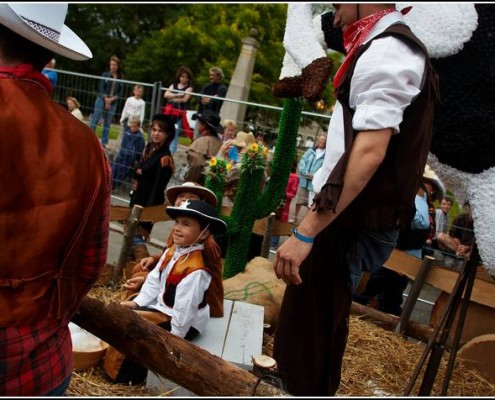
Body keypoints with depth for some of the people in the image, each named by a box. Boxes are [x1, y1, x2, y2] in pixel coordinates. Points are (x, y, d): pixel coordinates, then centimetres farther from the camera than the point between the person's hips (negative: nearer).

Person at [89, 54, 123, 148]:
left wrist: (111, 99, -11)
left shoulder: (120, 78, 4)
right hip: (102, 100, -2)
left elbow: (120, 93, 2)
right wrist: (106, 99, -13)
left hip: (113, 103, 2)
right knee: (95, 120, -3)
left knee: (107, 123, 6)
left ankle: (104, 143, 11)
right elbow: (101, 89, -3)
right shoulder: (105, 75, 2)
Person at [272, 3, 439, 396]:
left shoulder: (385, 51, -14)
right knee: (314, 327, 19)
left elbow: (369, 153, -25)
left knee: (312, 336, 0)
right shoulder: (395, 48, 18)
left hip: (353, 225, -10)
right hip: (353, 218, 10)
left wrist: (305, 232, -25)